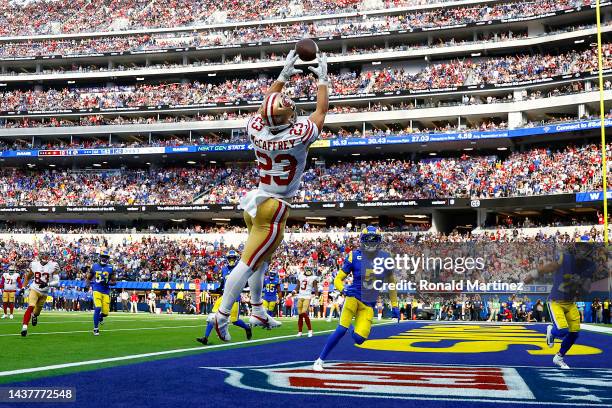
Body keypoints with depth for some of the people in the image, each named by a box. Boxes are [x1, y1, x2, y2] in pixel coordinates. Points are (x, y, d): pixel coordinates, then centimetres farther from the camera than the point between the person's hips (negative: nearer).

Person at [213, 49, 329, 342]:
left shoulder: (256, 131, -7)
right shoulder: (299, 136, -18)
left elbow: (266, 106, 15)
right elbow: (321, 111, 0)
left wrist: (283, 76, 21)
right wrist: (322, 79, 13)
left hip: (255, 203, 6)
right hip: (274, 208, -6)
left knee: (260, 257, 21)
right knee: (249, 262, -5)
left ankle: (258, 312, 31)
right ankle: (222, 315, -4)